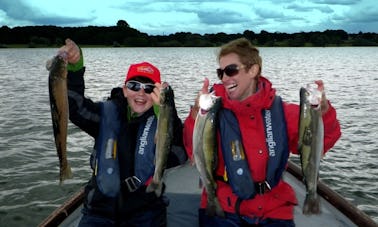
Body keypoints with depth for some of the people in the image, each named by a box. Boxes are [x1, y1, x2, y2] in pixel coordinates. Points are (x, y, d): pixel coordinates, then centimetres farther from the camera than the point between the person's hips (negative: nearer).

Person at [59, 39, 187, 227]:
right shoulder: (107, 113, 2)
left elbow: (177, 156, -22)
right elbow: (74, 106, -13)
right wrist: (74, 67, -28)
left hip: (145, 209, -1)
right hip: (101, 208, 1)